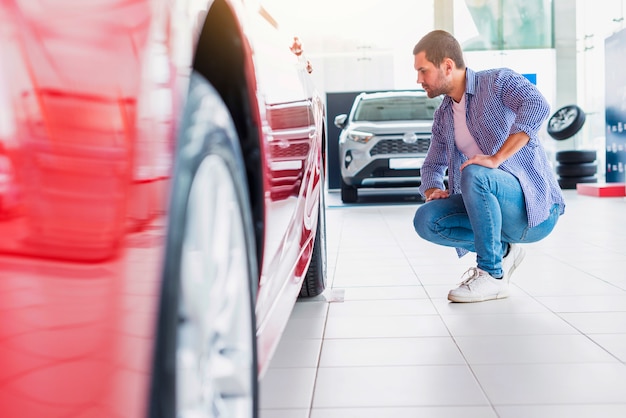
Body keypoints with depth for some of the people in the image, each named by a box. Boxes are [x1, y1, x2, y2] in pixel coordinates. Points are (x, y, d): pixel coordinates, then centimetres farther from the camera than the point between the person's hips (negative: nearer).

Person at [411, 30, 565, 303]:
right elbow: (433, 165, 23)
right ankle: (501, 249, 6)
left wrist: (495, 159, -35)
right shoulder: (443, 116, 14)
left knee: (474, 174, -34)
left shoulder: (498, 81, -8)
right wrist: (432, 190, -1)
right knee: (426, 220, -14)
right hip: (501, 211, 7)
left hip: (536, 208, -7)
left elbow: (537, 106, -28)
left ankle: (492, 275, -18)